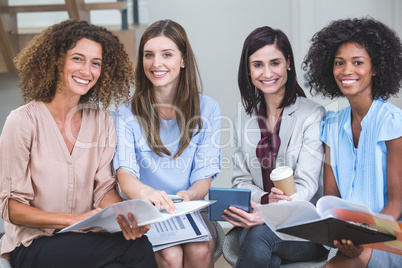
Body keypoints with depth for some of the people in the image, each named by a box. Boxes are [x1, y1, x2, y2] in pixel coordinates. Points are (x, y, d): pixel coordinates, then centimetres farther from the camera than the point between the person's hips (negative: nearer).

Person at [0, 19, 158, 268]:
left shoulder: (102, 120, 5)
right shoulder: (23, 121, -10)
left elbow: (105, 189, 3)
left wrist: (126, 218, -20)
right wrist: (75, 219, -22)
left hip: (85, 237, 5)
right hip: (34, 245, -5)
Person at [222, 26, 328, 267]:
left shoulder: (313, 115, -5)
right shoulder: (244, 117, 11)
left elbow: (306, 185, -12)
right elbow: (241, 180, 9)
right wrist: (265, 200, -16)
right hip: (262, 216, 3)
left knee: (259, 234, -32)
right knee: (260, 247, -32)